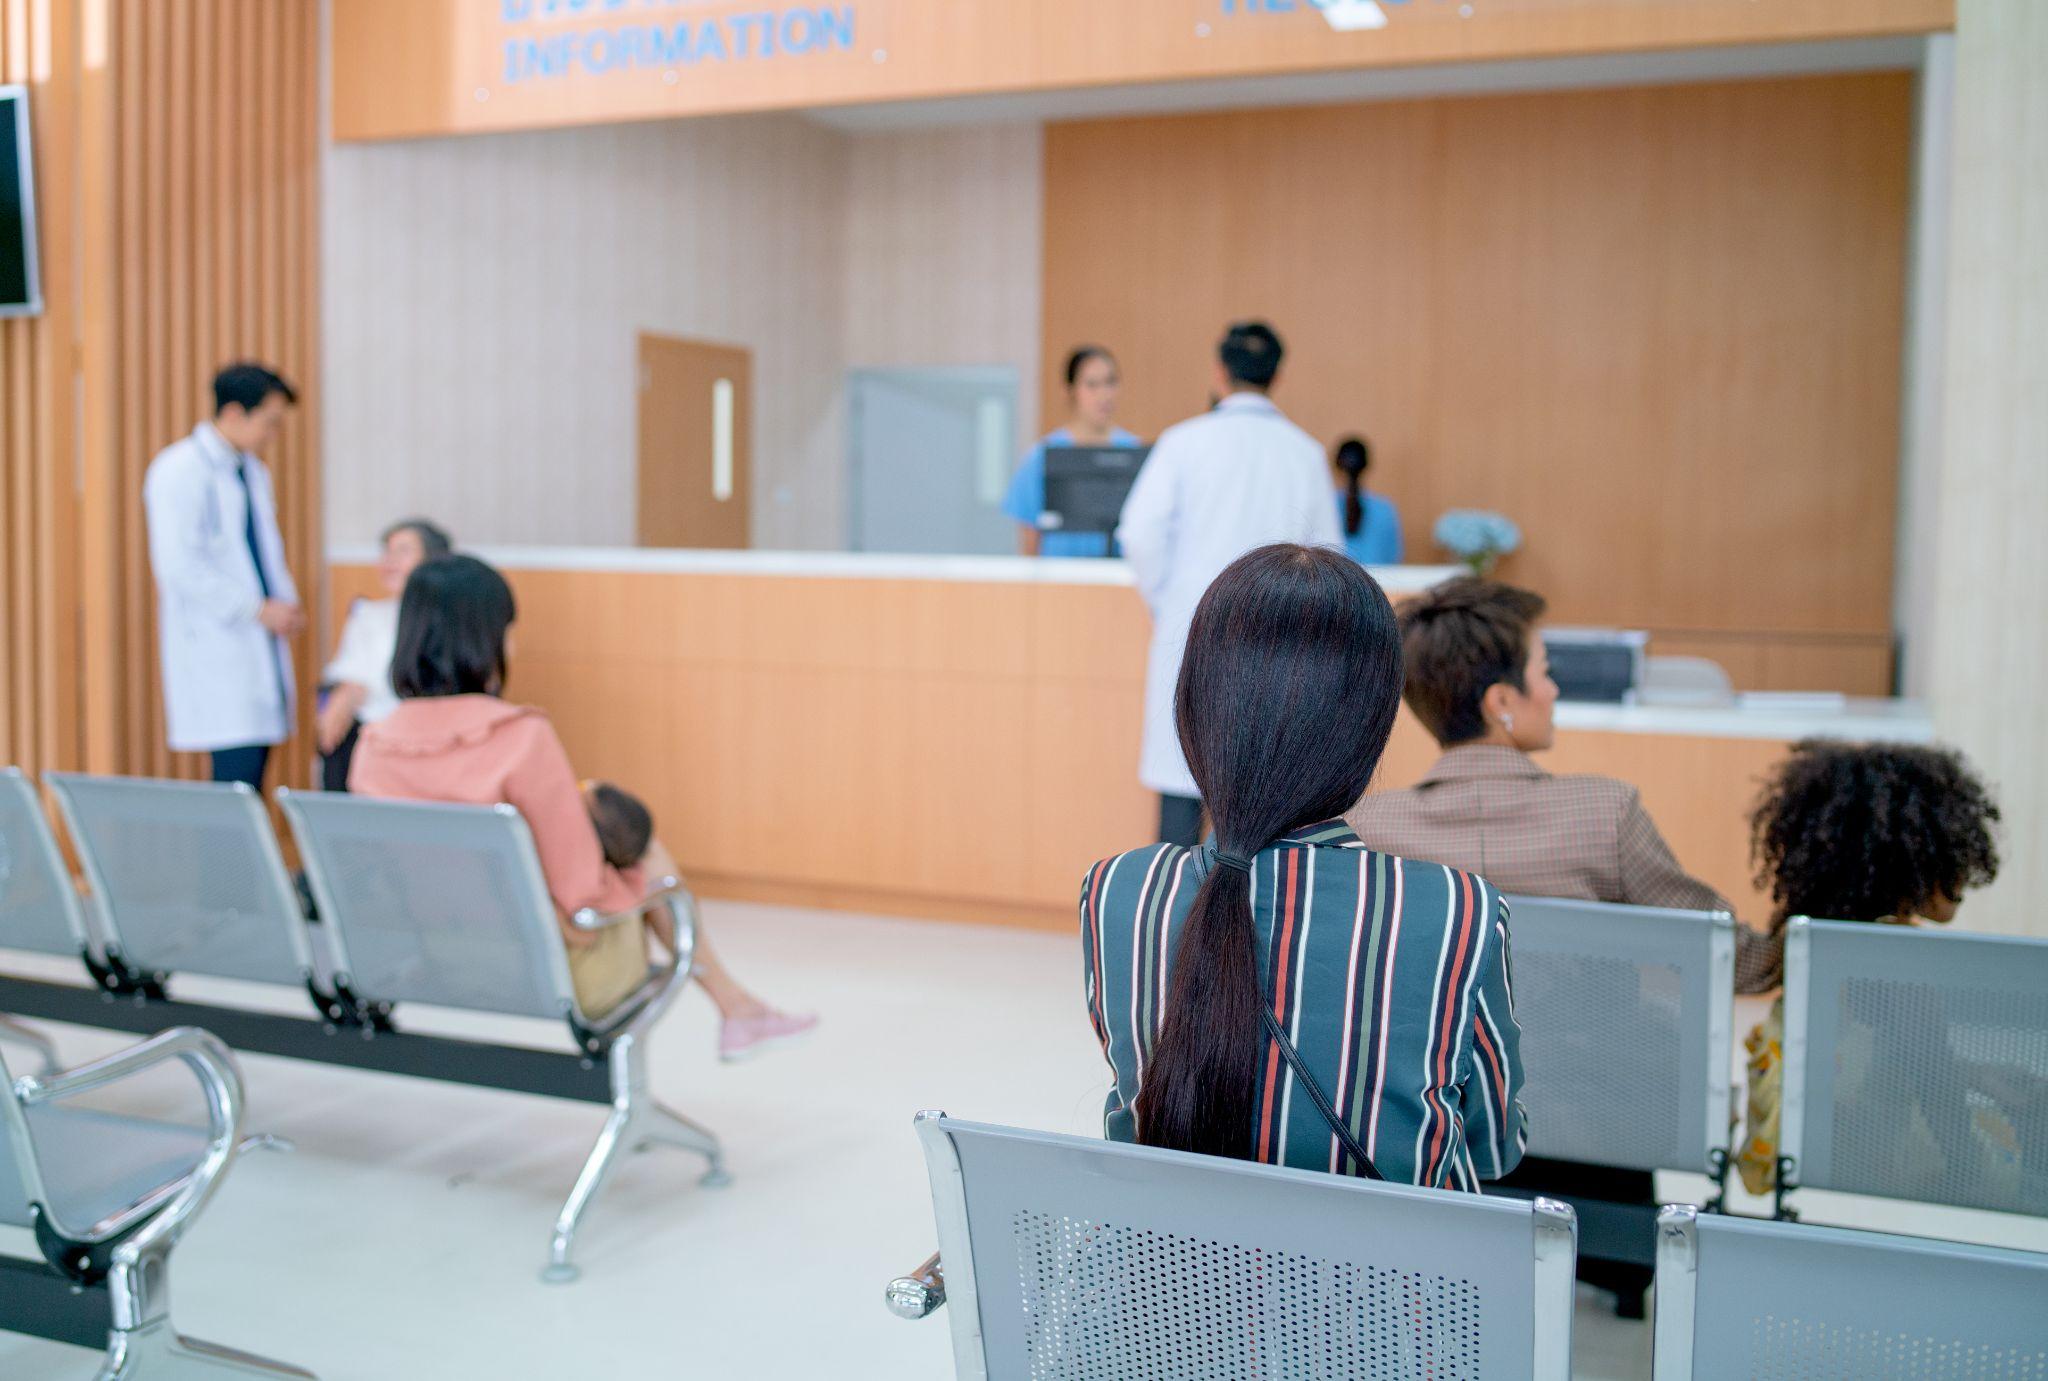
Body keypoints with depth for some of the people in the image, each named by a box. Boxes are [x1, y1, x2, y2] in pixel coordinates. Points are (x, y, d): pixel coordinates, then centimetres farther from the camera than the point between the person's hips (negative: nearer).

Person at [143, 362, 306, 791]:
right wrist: (258, 610, -17)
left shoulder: (254, 472, 17)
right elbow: (179, 566, -17)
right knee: (238, 776, -14)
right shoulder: (178, 471, -9)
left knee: (250, 781, 6)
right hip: (214, 646, -8)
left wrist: (286, 602, 6)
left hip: (261, 642, 8)